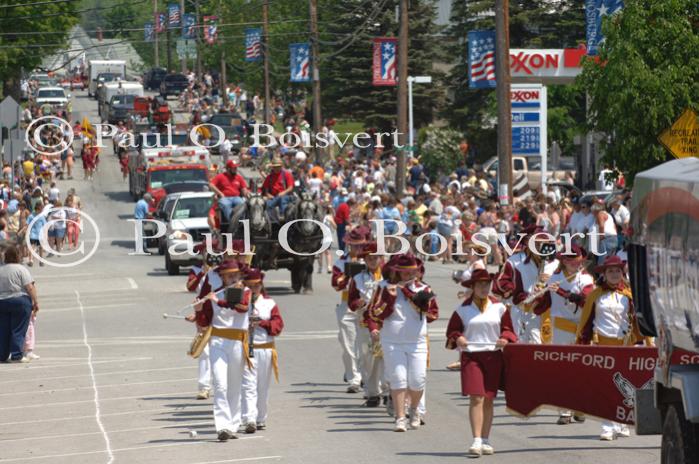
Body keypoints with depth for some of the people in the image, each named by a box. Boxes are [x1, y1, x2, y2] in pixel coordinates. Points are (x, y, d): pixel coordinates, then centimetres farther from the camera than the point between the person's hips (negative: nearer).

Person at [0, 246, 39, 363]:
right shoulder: (21, 269, -6)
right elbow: (30, 287, -12)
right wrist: (36, 302, -8)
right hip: (20, 301, -4)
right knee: (18, 330, -1)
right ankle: (17, 355, -4)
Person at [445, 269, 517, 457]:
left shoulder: (499, 307, 7)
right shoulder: (463, 309, 3)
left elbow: (508, 329, 12)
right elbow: (452, 330, 8)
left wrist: (505, 339, -9)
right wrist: (457, 338, -13)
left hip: (493, 357, 2)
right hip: (471, 356, -2)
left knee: (488, 400, 7)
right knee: (476, 398, -14)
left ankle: (486, 441, 17)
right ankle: (476, 441, -17)